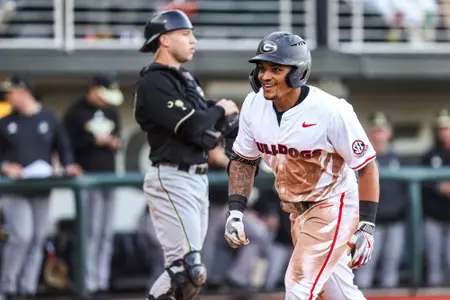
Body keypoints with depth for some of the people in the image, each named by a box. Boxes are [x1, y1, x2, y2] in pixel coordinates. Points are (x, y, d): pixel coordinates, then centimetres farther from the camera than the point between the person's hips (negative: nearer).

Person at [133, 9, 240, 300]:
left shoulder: (187, 79, 17)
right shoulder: (154, 83, -13)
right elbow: (192, 127, -21)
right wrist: (220, 110, -3)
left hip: (197, 178, 10)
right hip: (172, 180, -10)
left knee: (189, 270, 10)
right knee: (188, 270, -16)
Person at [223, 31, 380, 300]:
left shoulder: (332, 111, -26)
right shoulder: (254, 105, -9)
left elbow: (367, 166, -18)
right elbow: (243, 160, 6)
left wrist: (366, 227, -21)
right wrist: (235, 212, -4)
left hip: (332, 205, -6)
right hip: (297, 211, 6)